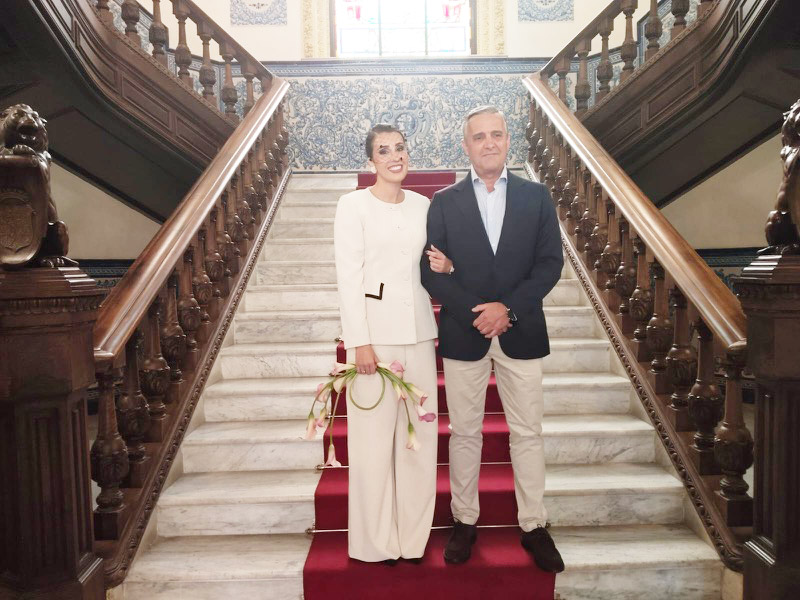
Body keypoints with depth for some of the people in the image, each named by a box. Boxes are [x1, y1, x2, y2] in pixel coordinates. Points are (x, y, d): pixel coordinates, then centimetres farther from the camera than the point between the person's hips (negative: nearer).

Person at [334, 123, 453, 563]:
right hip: (375, 330, -5)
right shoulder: (353, 205, -4)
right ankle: (375, 541, 19)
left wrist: (445, 267, -4)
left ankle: (412, 535, 26)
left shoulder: (422, 205, 11)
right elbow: (348, 277, -8)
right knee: (374, 436, 1)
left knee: (419, 435, 9)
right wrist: (360, 342, -13)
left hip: (418, 330, 5)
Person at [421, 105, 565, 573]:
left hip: (521, 333, 0)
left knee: (528, 433, 8)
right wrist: (476, 313, -14)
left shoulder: (537, 197, 4)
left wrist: (508, 308, -14)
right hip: (463, 334, 0)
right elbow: (432, 271, -3)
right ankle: (465, 521, 25)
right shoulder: (444, 202, 3)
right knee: (464, 433, 10)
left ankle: (534, 526, 22)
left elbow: (551, 262, -2)